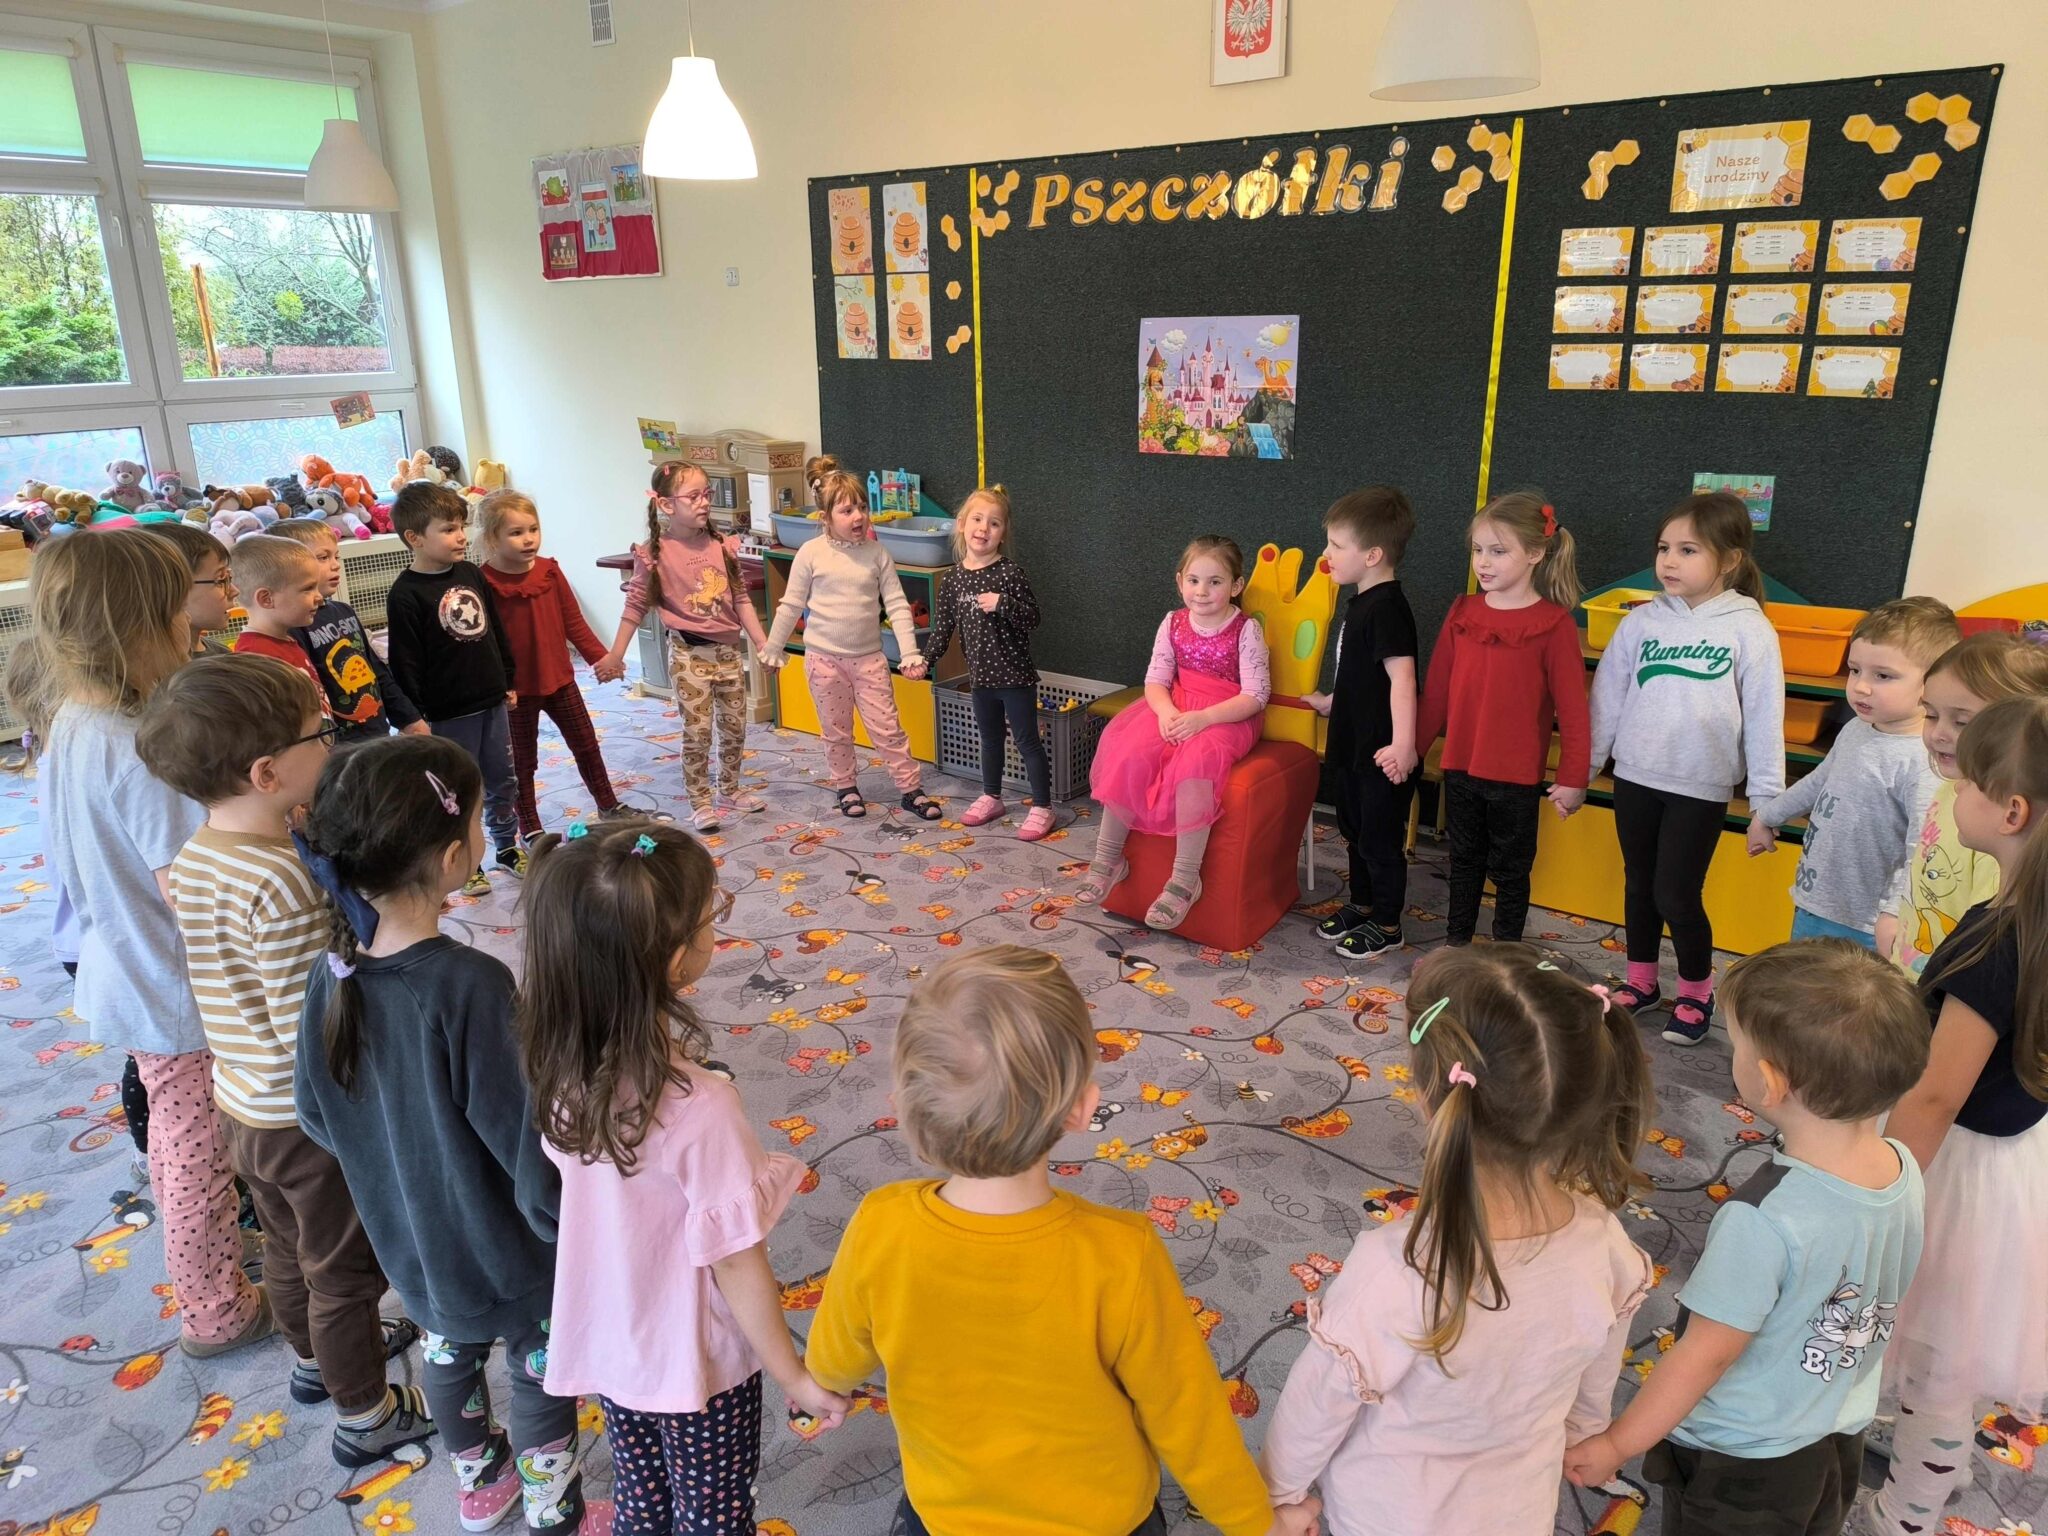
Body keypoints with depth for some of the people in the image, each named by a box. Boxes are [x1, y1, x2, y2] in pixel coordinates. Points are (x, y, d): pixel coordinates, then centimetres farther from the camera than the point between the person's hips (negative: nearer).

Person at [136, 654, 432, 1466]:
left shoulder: (190, 860, -4)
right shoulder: (282, 880, -31)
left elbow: (244, 986, 6)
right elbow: (313, 1030, -28)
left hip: (241, 1104, 8)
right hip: (312, 1116, -8)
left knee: (290, 1247, 29)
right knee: (346, 1269, 13)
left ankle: (317, 1356, 52)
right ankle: (366, 1415, 32)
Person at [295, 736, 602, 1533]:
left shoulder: (333, 974, -15)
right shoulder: (469, 986, -35)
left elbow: (319, 1112, -1)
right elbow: (523, 1133, -29)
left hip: (410, 1235, 6)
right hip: (504, 1246, -6)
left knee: (448, 1351, 30)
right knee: (541, 1377, 18)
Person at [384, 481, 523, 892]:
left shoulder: (471, 574, 4)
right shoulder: (406, 594, -15)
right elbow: (405, 662, -14)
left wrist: (509, 681, 16)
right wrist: (416, 715, -14)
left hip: (492, 701, 6)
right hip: (449, 712, -6)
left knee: (502, 780, 17)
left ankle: (508, 847, 34)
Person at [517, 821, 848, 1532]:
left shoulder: (564, 1066, -18)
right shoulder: (698, 1107, -36)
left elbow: (601, 1199, -3)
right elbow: (735, 1262, -25)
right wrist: (797, 1378, -10)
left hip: (606, 1345, 5)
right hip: (696, 1365, -5)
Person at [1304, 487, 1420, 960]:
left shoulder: (1386, 608, -22)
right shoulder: (1362, 602, 8)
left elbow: (1401, 676, -28)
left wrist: (1403, 744, -31)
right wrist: (1331, 702, 31)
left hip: (1382, 753, -10)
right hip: (1356, 744, 10)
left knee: (1381, 839, 5)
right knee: (1355, 829, 22)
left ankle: (1387, 925, 21)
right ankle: (1362, 904, 40)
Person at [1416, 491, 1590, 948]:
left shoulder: (1554, 624, -12)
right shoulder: (1462, 613, 1)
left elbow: (1572, 707, -10)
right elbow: (1436, 690, 6)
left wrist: (1572, 778, -9)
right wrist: (1414, 747, 9)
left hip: (1516, 777, -4)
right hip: (1459, 768, 4)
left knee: (1510, 871, 12)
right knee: (1464, 862, 19)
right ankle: (1456, 945, 34)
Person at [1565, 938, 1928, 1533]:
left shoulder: (1763, 1220, -36)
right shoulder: (1905, 1171, -15)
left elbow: (1704, 1357, -26)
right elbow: (1884, 1301, 2)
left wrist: (1615, 1445, -12)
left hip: (1740, 1467, -6)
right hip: (1843, 1443, 6)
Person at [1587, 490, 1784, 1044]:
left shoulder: (1749, 630, -8)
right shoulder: (1642, 621, 0)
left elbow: (1764, 717, -6)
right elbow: (1606, 696, 6)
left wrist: (1765, 799, -6)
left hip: (1700, 788, -3)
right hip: (1635, 776, 4)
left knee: (1677, 896, 0)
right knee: (1639, 884, 15)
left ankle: (1696, 993, 23)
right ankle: (1640, 981, 32)